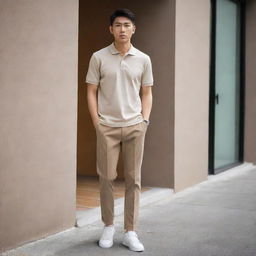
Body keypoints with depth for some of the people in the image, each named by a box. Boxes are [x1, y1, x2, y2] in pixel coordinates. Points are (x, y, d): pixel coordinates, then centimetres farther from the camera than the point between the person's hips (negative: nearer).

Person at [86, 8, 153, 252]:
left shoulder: (143, 59, 6)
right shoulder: (99, 57, 0)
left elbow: (146, 93, 10)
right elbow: (91, 92, 2)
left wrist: (145, 120, -1)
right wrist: (96, 122, -5)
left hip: (135, 127, 2)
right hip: (107, 127, -1)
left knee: (133, 180, 3)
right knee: (106, 178, 3)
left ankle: (130, 232, 10)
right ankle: (108, 227, 19)